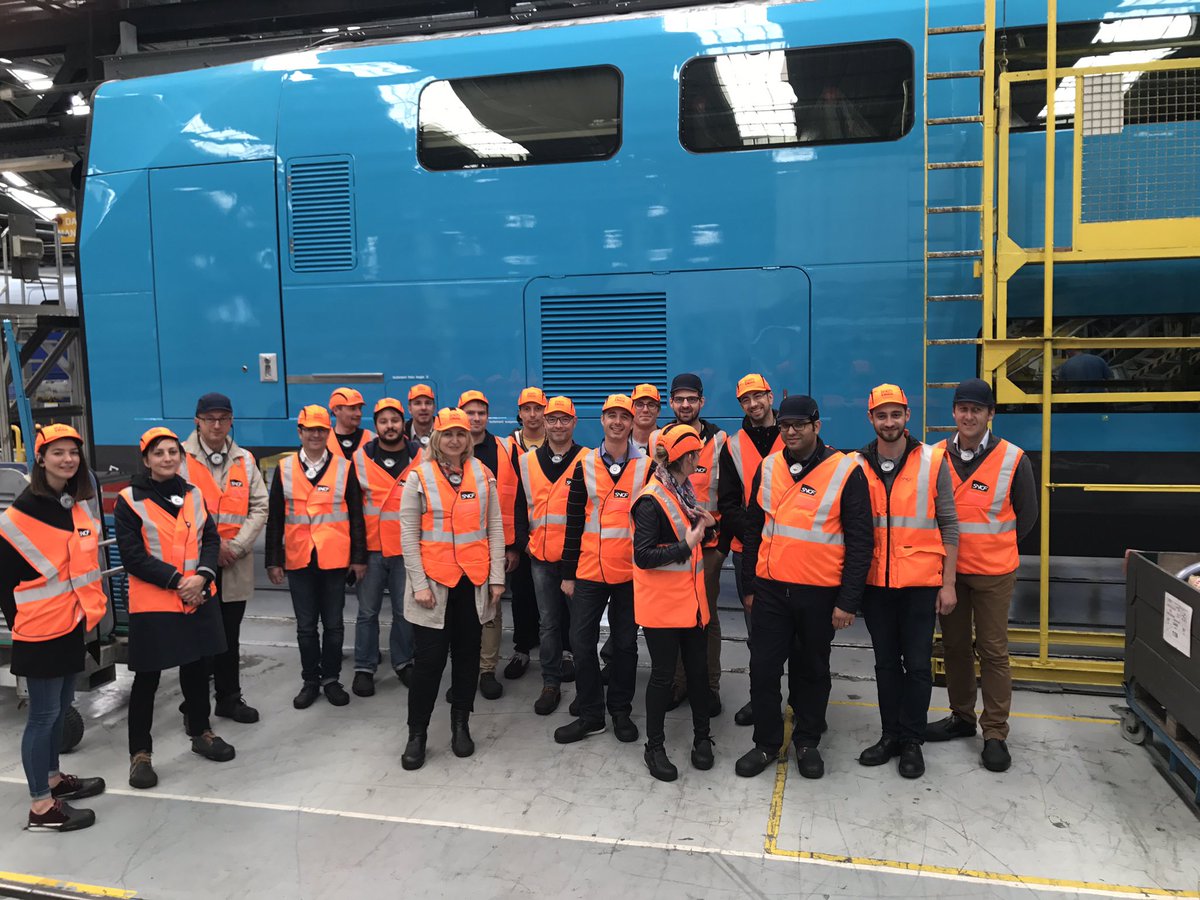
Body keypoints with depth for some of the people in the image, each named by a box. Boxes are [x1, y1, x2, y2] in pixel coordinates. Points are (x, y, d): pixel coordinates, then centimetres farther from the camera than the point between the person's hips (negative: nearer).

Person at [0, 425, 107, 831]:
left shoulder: (78, 505, 8)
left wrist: (91, 607, 14)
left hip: (74, 623, 8)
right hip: (41, 629, -8)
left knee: (61, 706, 18)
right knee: (44, 713, 0)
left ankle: (52, 778, 34)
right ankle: (41, 807, 10)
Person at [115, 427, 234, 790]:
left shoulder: (192, 494, 8)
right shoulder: (130, 500, -8)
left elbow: (210, 539, 5)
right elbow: (133, 556, -13)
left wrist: (203, 576, -13)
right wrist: (177, 580, -18)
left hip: (199, 597, 5)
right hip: (152, 603, -5)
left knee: (197, 668, 17)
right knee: (147, 679, 4)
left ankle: (200, 732, 36)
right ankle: (140, 753, 18)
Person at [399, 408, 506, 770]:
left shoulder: (483, 476, 4)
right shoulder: (419, 476, -3)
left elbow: (495, 529, 6)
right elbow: (408, 534, -4)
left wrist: (497, 577, 0)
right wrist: (419, 583, -9)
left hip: (474, 580, 3)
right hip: (434, 580, -2)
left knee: (468, 654, 12)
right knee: (430, 658, 1)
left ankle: (461, 724, 28)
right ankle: (416, 733, 16)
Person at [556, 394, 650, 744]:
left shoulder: (647, 466, 0)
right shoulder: (585, 465, 3)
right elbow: (574, 521, 4)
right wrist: (568, 573, 3)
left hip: (631, 572, -1)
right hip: (589, 571, 1)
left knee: (625, 644, 10)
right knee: (583, 643, 5)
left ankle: (621, 712, 26)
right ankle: (590, 715, 19)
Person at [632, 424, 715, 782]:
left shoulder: (685, 490, 8)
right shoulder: (651, 501, -18)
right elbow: (643, 556, -21)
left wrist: (707, 523, 0)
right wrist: (686, 546, -23)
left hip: (691, 598, 7)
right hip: (661, 602, -7)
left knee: (698, 669, 14)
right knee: (663, 673, 4)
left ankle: (702, 737, 31)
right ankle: (654, 746, 20)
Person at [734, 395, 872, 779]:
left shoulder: (846, 471, -9)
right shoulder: (767, 468, 3)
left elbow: (861, 541, -8)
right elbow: (752, 528, 11)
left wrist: (848, 601, -11)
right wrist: (749, 586, 11)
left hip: (820, 595, -3)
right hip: (771, 590, 3)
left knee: (812, 670, 13)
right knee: (763, 668, 6)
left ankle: (807, 742, 31)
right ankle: (766, 743, 23)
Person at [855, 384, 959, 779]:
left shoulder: (933, 461, -3)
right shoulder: (859, 465, 2)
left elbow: (948, 525, 0)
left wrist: (948, 583, -3)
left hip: (921, 582, -2)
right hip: (875, 582, 2)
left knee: (917, 664, 4)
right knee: (886, 662, 13)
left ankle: (912, 741, 19)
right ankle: (891, 735, 26)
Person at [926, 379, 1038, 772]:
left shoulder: (1012, 459, -7)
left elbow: (1027, 514, 2)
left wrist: (996, 546, 2)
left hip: (993, 573, -3)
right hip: (946, 569, 3)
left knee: (993, 650, 2)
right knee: (954, 646, 13)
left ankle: (995, 733, 12)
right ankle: (961, 717, 29)